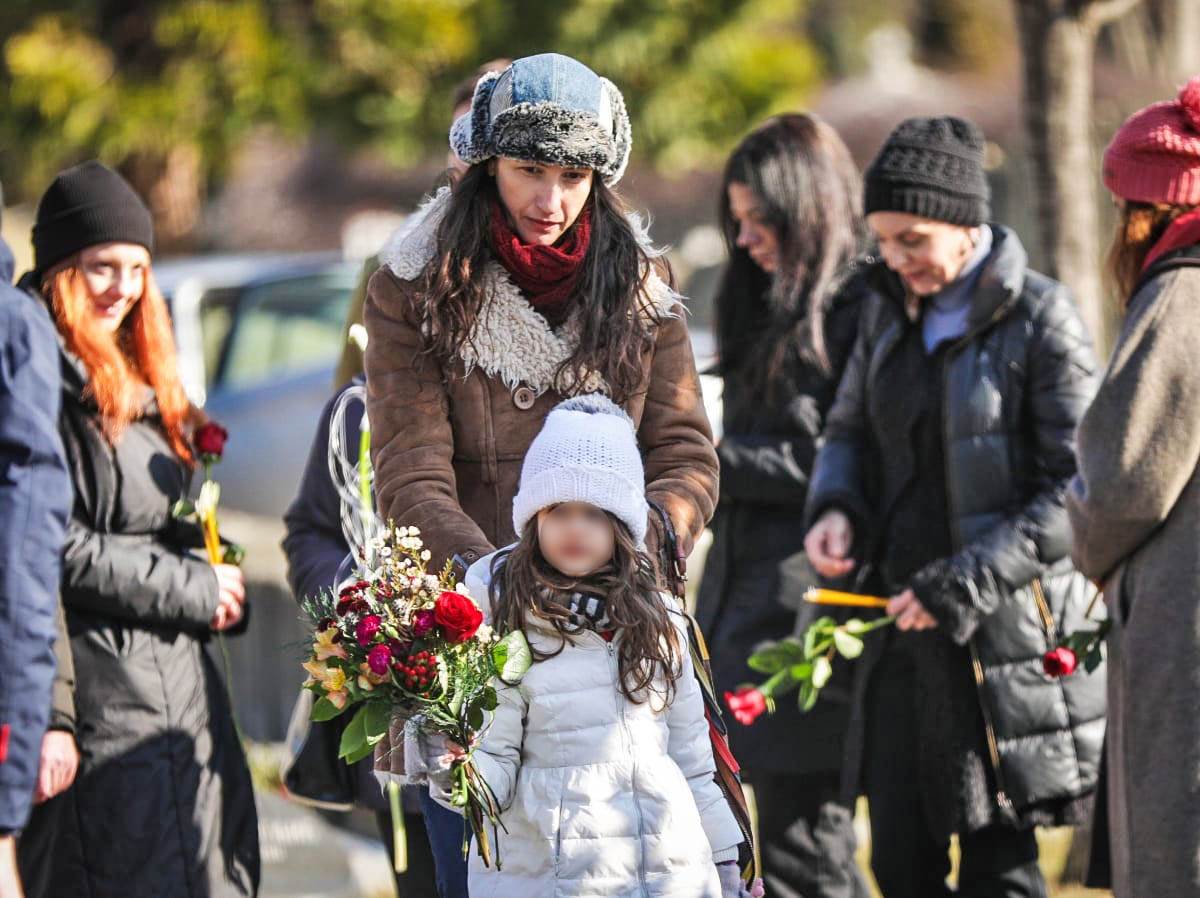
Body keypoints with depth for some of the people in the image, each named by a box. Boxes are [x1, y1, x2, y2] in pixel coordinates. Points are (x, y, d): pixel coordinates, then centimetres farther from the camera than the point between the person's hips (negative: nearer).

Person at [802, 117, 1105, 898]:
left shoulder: (1039, 319, -11)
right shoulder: (891, 308, 8)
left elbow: (1082, 489, -14)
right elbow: (850, 429, 21)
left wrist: (966, 583, -18)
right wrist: (834, 507, -1)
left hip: (1005, 634, -6)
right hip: (906, 627, 7)